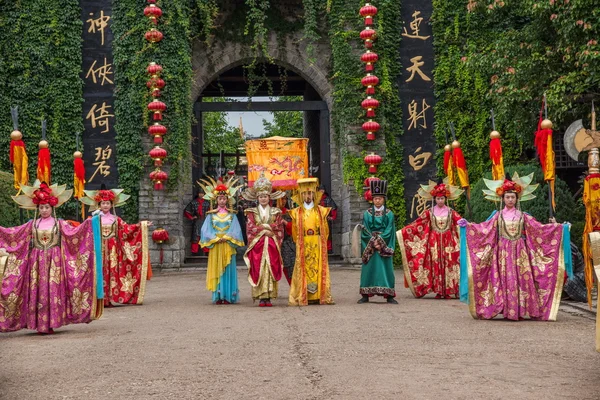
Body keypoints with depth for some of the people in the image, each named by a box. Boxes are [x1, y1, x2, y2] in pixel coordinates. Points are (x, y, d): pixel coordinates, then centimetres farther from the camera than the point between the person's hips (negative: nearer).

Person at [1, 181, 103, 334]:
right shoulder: (32, 224, 9)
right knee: (37, 291, -1)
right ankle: (39, 324, 2)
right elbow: (13, 233, 11)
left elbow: (73, 232, -5)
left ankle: (50, 323, -2)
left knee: (53, 291, -5)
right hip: (37, 262, 2)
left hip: (54, 261, -2)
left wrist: (87, 224, -16)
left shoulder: (59, 223, 4)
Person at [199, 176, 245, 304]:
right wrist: (216, 238, -11)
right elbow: (206, 230, 1)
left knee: (228, 270, -2)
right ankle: (218, 297, 1)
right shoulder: (211, 215, 9)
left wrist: (226, 237, -13)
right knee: (216, 270, -1)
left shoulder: (231, 215, 9)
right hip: (215, 246, 0)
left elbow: (236, 229, 0)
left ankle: (228, 296, -1)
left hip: (228, 246, 0)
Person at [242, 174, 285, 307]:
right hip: (257, 246, -1)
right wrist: (266, 230, -9)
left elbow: (279, 229, 4)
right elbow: (250, 228, -3)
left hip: (272, 246, 1)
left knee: (271, 270, -4)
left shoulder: (276, 212, 11)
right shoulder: (252, 212, 8)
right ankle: (261, 298, -6)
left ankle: (269, 297, -2)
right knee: (258, 270, -6)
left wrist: (264, 226, -7)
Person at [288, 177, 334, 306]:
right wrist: (300, 244, 5)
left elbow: (326, 230, 10)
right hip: (302, 246, -1)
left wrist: (321, 243, 5)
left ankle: (320, 295, 1)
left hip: (318, 246, 1)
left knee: (319, 269, -1)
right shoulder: (297, 212, 5)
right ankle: (303, 297, -3)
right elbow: (294, 232, 8)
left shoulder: (321, 211, 7)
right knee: (303, 270, -4)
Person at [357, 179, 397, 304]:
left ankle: (389, 296, 0)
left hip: (385, 246, -1)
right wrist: (373, 242, -12)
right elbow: (365, 231, 0)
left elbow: (389, 231, -3)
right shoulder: (367, 214, 6)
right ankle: (365, 295, 4)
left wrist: (380, 242, -14)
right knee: (369, 268, 0)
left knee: (385, 268, -2)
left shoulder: (389, 214, 4)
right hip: (369, 246, 1)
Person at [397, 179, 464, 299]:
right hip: (434, 242, 0)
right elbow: (417, 224, 2)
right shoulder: (429, 212, 5)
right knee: (436, 265, -3)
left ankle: (448, 291, -1)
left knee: (448, 264, -4)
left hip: (448, 241, 0)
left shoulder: (451, 212, 6)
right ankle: (438, 291, 1)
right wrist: (402, 231, -5)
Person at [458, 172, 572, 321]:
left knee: (522, 278, -5)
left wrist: (559, 227, -2)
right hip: (503, 252, -1)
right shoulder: (498, 216, 7)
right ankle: (508, 310, -4)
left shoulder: (523, 216, 8)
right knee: (506, 279, -5)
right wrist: (467, 225, -12)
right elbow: (484, 228, 0)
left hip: (520, 252, 1)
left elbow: (539, 228, 5)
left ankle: (521, 310, -2)